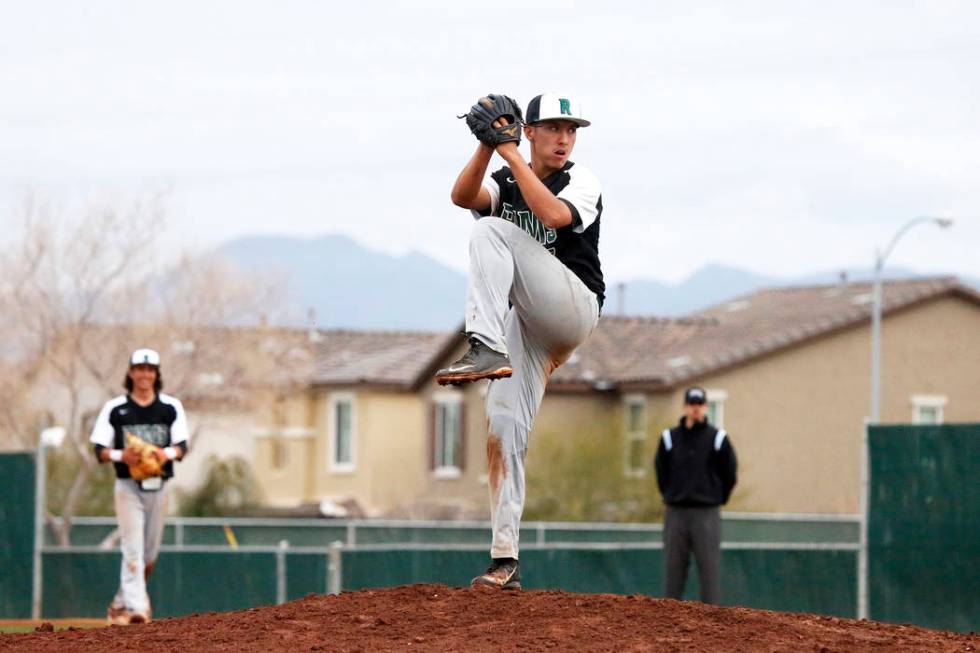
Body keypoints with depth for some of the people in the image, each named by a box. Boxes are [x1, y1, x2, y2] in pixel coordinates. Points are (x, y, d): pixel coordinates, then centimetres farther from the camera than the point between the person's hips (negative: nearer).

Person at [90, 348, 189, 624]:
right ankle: (135, 606, -19)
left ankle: (120, 603, 26)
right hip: (128, 486, -3)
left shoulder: (171, 407, 6)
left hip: (158, 486, 3)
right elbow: (100, 451, -1)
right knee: (133, 549, -13)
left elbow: (182, 446, 2)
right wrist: (121, 455, -21)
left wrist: (168, 453, -20)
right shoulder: (115, 408, 1)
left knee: (150, 553, 10)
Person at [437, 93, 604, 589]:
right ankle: (504, 559, -7)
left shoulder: (583, 182, 1)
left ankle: (486, 351, -38)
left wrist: (511, 153, -18)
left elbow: (553, 214, -21)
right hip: (526, 323, 5)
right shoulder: (503, 184, 14)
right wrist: (486, 147, -23)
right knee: (503, 423, -7)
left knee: (492, 231, -23)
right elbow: (463, 196, -8)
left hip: (574, 305, -5)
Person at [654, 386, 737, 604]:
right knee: (673, 572, 3)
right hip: (676, 513, 2)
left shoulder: (718, 438, 1)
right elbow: (661, 472, 13)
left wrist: (718, 499, 6)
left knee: (709, 571, -4)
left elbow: (729, 475, 6)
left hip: (707, 514, -2)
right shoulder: (669, 438, 6)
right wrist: (671, 497, 8)